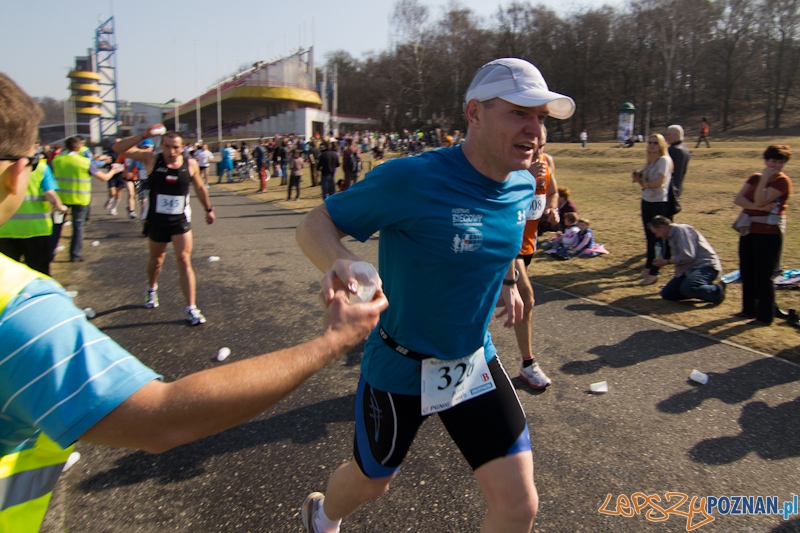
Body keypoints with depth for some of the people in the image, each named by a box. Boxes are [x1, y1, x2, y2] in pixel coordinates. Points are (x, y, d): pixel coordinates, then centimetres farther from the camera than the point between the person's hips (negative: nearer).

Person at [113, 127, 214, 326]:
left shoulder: (190, 165, -7)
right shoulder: (152, 159, -10)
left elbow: (199, 187, 10)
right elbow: (118, 148, -16)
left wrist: (208, 209, 18)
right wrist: (144, 136, -27)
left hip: (180, 221, -1)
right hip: (156, 220, 1)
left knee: (184, 261, -9)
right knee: (156, 259, 19)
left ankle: (191, 309, -5)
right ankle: (152, 289, 50)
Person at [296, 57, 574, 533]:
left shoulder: (523, 186, -6)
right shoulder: (410, 180, -27)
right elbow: (315, 223, -20)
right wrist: (340, 260, -40)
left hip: (476, 361, 5)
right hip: (400, 367, -4)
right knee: (372, 482, 21)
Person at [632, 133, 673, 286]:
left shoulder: (664, 160, -9)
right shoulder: (650, 162, 15)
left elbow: (659, 182, -20)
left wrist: (646, 184, -4)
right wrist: (639, 179, -6)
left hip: (659, 203, -8)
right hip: (646, 202, 8)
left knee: (657, 238, -4)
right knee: (650, 237, 14)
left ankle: (653, 273, -1)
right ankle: (648, 268, 23)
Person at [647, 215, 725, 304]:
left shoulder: (681, 229, -11)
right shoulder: (672, 236, 19)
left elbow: (688, 256, -21)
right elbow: (679, 259, 25)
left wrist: (667, 262, -10)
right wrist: (674, 282, 27)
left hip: (706, 266, -10)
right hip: (690, 269, 10)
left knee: (687, 288, -36)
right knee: (666, 293, -2)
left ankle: (717, 290, -8)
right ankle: (703, 289, 5)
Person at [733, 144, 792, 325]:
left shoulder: (782, 181, -9)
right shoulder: (755, 177, 11)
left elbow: (760, 201, -20)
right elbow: (738, 199, -2)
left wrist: (765, 178, -15)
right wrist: (758, 207, -17)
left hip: (769, 233, -7)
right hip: (748, 230, 7)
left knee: (763, 276, -4)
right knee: (747, 273, 13)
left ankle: (765, 316, 4)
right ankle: (749, 309, 25)